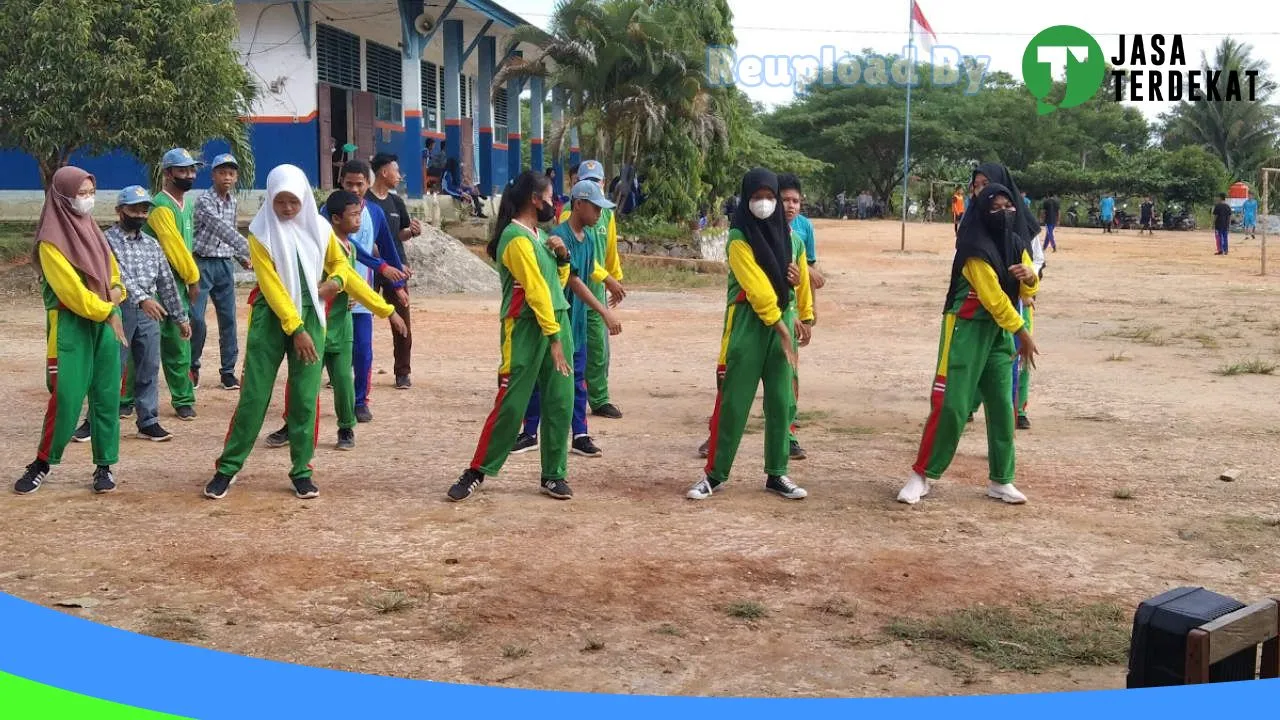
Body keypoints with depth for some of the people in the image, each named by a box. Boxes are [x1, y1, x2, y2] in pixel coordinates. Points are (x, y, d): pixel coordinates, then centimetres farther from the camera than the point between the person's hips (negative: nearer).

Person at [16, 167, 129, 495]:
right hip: (71, 326, -6)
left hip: (106, 323, 6)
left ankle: (104, 466, 13)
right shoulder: (52, 241, -10)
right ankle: (42, 463, 10)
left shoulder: (91, 229, 11)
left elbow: (112, 268, 22)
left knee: (107, 395, 5)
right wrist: (106, 312, -12)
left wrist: (117, 290, 1)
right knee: (66, 398, -8)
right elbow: (71, 289, -16)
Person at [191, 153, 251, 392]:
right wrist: (249, 249, -37)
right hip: (202, 263, -6)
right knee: (196, 318, -7)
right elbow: (221, 228, -27)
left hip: (225, 265, 6)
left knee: (228, 319, 4)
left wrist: (240, 257, 10)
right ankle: (192, 366, 11)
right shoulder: (204, 201, -13)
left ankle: (228, 371, 10)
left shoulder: (232, 201, 10)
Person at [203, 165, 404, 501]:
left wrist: (335, 280, -5)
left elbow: (340, 264, 18)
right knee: (254, 395, -1)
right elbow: (270, 285, -12)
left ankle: (301, 471, 12)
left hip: (310, 316, 2)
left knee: (305, 397, 2)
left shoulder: (319, 228, 3)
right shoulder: (261, 232, -7)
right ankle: (227, 468, 9)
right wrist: (295, 328, -18)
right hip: (270, 317, -2)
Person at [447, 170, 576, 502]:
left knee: (560, 403, 5)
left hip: (557, 323, 8)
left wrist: (563, 257, 2)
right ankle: (476, 472, 6)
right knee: (511, 405, -6)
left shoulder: (540, 234, 15)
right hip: (526, 328, -8)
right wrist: (553, 337, -19)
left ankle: (554, 475, 14)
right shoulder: (516, 238, -13)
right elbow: (536, 290, -17)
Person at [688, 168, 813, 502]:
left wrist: (804, 318, 20)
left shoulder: (791, 238, 8)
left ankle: (776, 474, 18)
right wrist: (780, 326, -19)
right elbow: (757, 288, -17)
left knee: (782, 403, 7)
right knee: (733, 401, -1)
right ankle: (715, 474, 8)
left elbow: (802, 280, 19)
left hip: (784, 324, 5)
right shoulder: (739, 239, -10)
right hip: (748, 325, -5)